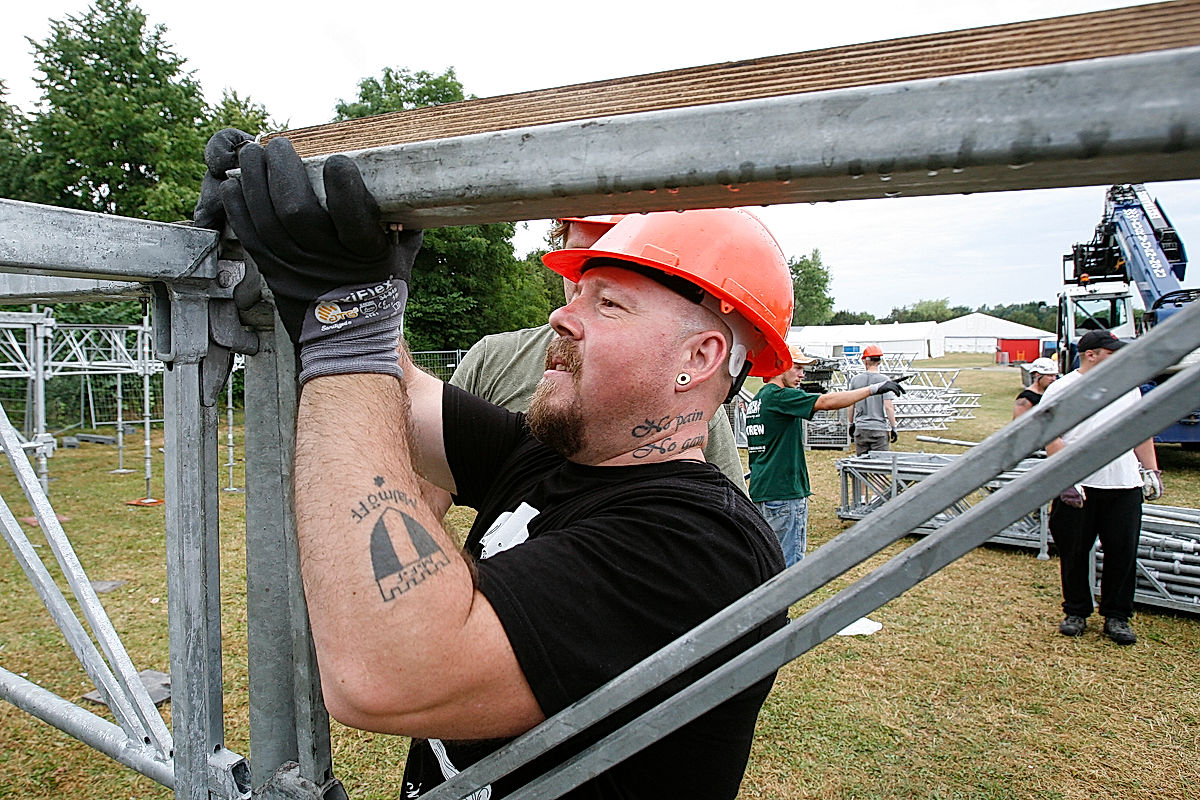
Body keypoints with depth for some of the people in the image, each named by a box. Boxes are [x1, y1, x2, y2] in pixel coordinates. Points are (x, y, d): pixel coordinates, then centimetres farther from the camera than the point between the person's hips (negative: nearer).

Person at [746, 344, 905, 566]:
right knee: (790, 563, -3)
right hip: (784, 492, -10)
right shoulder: (779, 396, -14)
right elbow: (826, 402, -22)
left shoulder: (756, 400, 15)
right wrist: (873, 388, -20)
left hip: (760, 490, 10)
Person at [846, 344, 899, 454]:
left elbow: (851, 406, 7)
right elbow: (888, 406, -11)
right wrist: (893, 427, -3)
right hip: (880, 428, -3)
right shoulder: (884, 379, -8)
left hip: (860, 428, 4)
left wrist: (851, 424, 19)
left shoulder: (855, 379, 2)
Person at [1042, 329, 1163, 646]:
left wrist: (1151, 469, 14)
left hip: (1125, 486, 4)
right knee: (1074, 552, 5)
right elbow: (1051, 437, -9)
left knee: (1123, 552, 5)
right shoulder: (1060, 389, -3)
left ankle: (1116, 617, 19)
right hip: (1078, 487, -4)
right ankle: (1076, 612, 22)